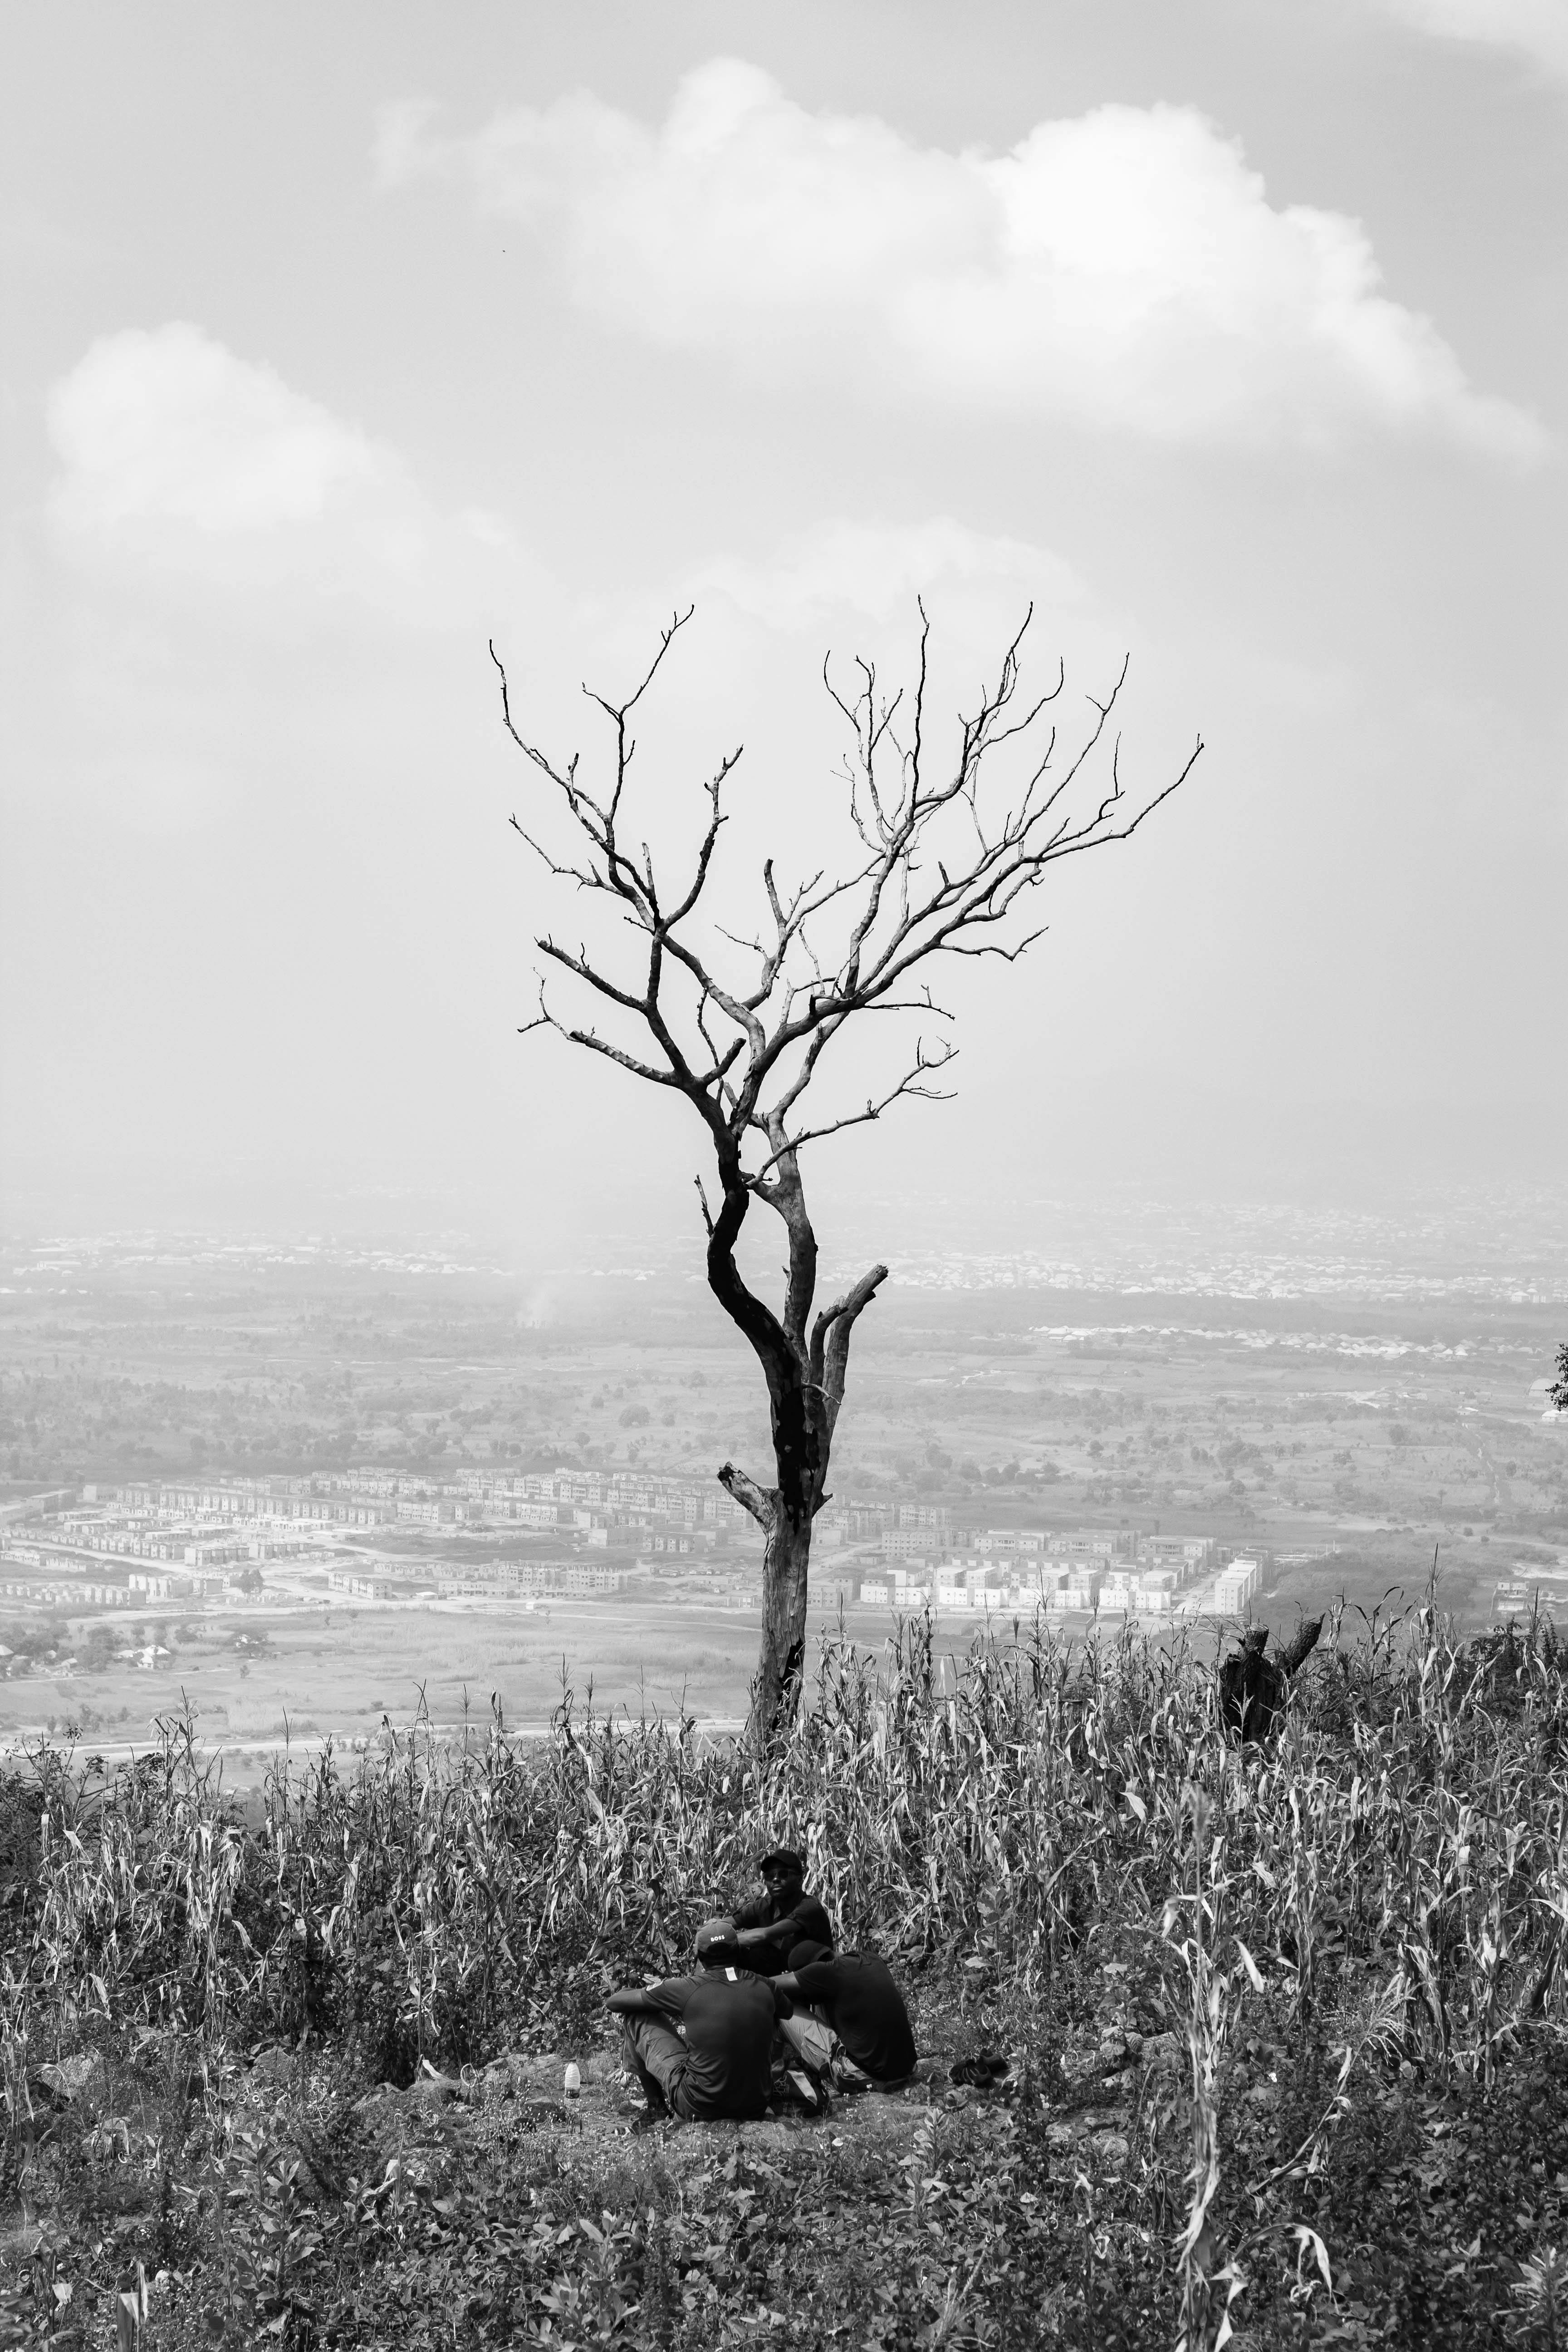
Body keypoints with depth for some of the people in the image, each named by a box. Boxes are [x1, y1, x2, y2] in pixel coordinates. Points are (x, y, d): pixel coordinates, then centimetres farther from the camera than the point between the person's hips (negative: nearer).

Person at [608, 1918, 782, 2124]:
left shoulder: (688, 1989, -13)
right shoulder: (764, 1987, -4)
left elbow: (615, 2002, -1)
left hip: (698, 2107, -4)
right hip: (756, 2105, 5)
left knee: (635, 2018, 8)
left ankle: (657, 2105, 23)